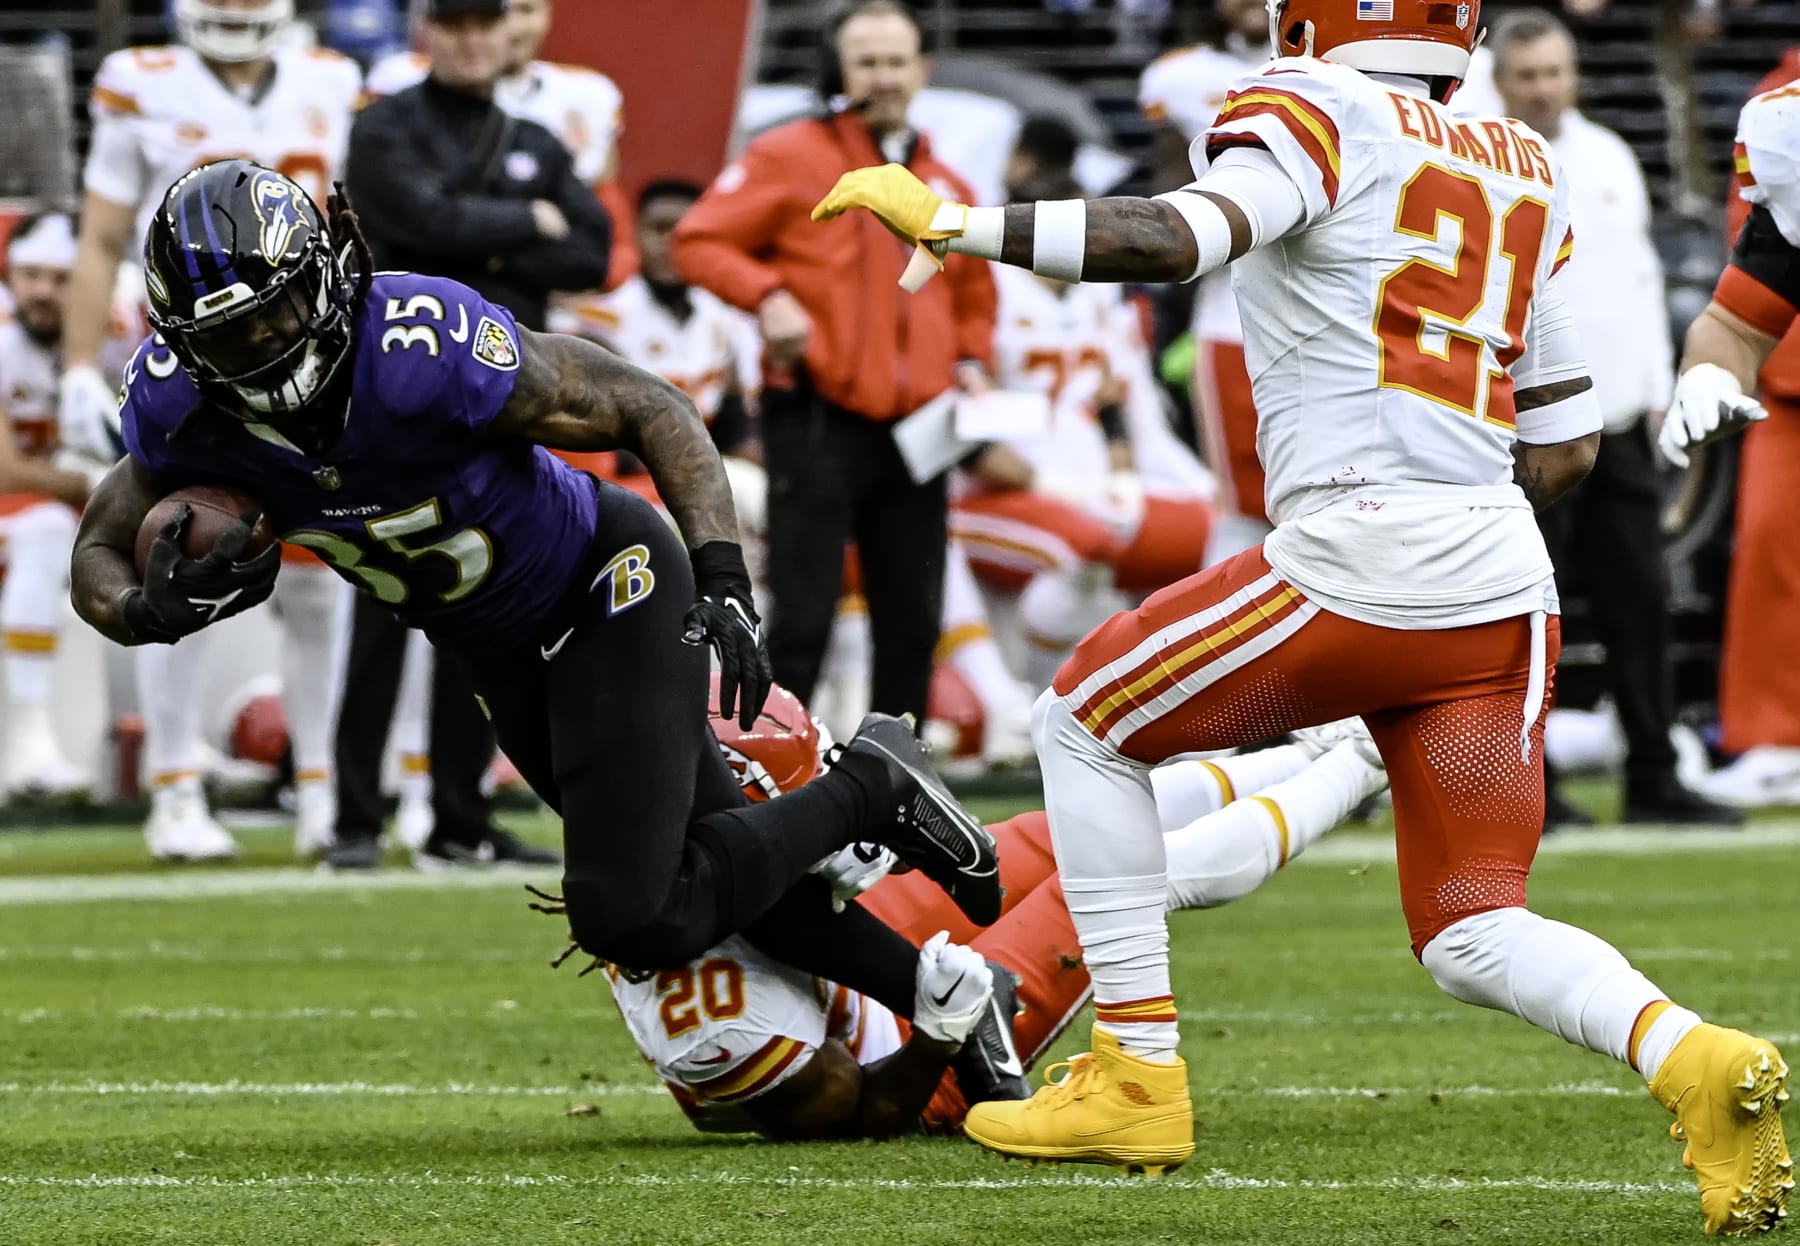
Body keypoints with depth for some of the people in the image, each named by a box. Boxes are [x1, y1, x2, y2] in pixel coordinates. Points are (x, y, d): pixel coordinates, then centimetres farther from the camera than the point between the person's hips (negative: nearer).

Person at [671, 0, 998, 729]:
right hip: (819, 421, -5)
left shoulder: (945, 188, 16)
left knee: (913, 624, 7)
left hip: (915, 431, 6)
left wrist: (972, 360, 10)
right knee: (803, 618, -7)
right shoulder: (791, 156, 0)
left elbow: (974, 294, 29)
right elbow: (699, 243, -4)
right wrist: (766, 295, -20)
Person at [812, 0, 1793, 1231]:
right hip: (1507, 585, 6)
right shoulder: (1521, 170, 20)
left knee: (1088, 723, 17)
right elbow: (1569, 443, 22)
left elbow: (1180, 238, -20)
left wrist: (950, 220, -15)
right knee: (1473, 935, 10)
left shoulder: (1318, 117, -2)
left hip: (1362, 562, -6)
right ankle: (1687, 1052, -18)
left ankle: (1136, 1077, 15)